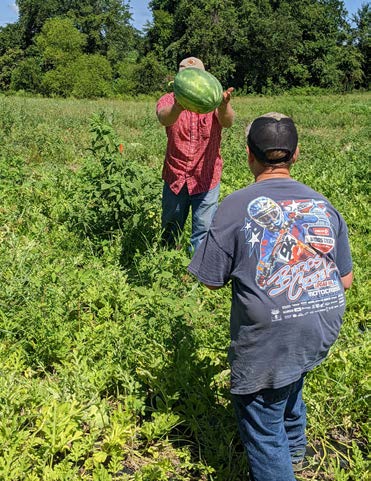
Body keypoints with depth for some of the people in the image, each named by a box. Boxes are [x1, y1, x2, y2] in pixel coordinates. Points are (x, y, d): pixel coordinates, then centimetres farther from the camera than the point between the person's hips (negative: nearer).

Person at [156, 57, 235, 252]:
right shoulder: (170, 100, -6)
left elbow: (227, 122, -28)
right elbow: (164, 118, -30)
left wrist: (224, 106, -53)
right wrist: (178, 107, -54)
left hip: (206, 179, -1)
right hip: (175, 178, 2)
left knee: (203, 232, 1)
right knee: (170, 231, 18)